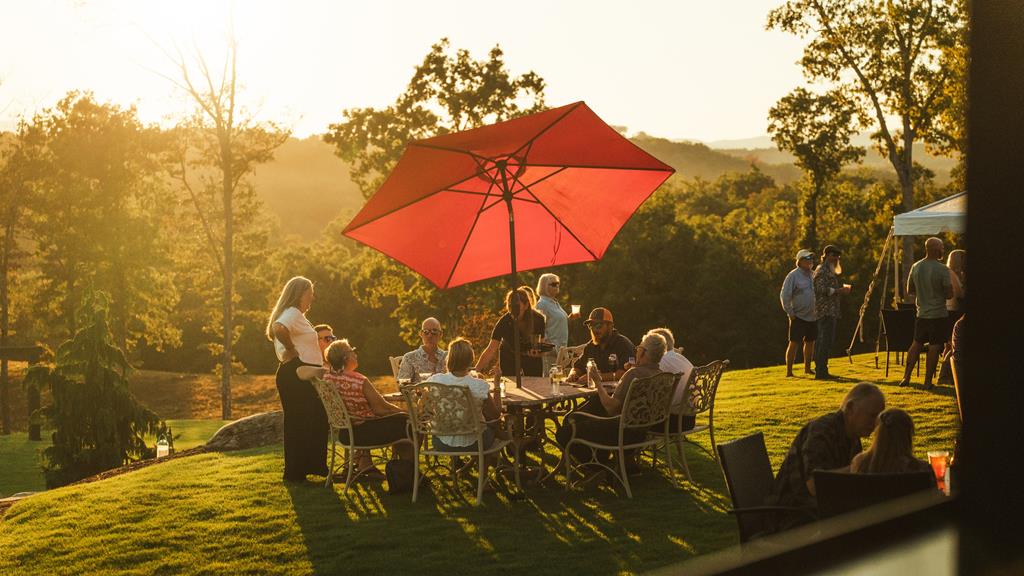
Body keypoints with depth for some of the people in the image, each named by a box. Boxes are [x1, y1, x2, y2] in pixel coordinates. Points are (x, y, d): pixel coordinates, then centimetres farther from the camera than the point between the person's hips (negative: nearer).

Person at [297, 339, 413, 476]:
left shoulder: (325, 375, -9)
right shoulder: (360, 381, -24)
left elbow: (300, 371, 7)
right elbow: (382, 408, -15)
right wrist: (405, 413, 0)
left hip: (341, 433, 7)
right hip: (361, 433, -7)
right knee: (405, 421, 6)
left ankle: (363, 463, 35)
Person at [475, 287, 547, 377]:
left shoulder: (539, 319, -24)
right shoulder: (504, 322, -26)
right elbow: (491, 350, -27)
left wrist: (540, 351, -36)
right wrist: (476, 371, -35)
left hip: (532, 357, 1)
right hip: (509, 357, -1)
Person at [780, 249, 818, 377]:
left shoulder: (813, 275, 12)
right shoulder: (793, 275, -9)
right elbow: (784, 296, -11)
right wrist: (790, 313, -13)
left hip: (812, 317, 7)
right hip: (798, 317, -6)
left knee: (810, 342, 12)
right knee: (794, 343, -5)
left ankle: (807, 368, 24)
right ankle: (789, 371, -3)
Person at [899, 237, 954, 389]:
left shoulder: (916, 267, 2)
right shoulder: (942, 269, -15)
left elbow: (909, 290, 12)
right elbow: (949, 294, -13)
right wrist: (939, 292, 7)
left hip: (921, 314, 5)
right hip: (938, 314, -5)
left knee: (916, 344, 14)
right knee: (934, 347, 2)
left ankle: (906, 377, 12)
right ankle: (928, 381, 5)